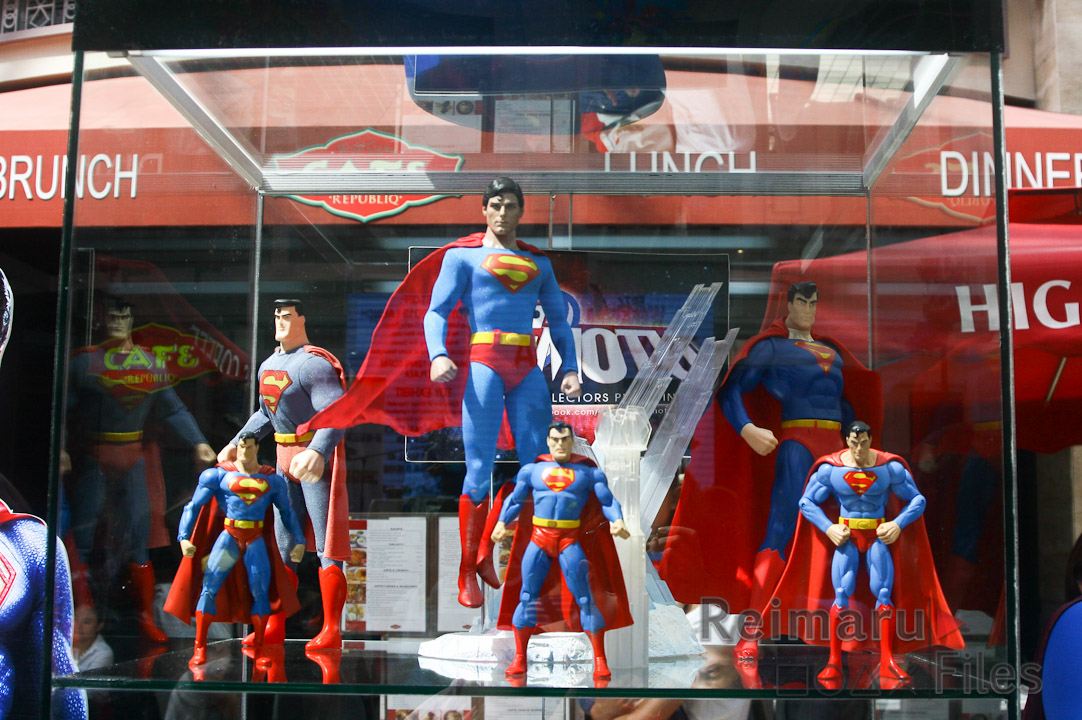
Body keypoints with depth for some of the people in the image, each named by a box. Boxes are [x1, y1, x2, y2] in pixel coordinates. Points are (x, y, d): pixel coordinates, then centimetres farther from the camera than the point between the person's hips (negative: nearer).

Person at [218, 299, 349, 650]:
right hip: (286, 457, 9)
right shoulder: (268, 366, 12)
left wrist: (317, 453, -43)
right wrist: (236, 444, 21)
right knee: (282, 545, 10)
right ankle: (275, 628, 16)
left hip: (319, 457, -9)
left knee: (326, 546, -6)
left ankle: (331, 630, -3)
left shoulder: (313, 364, -17)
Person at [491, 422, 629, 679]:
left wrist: (616, 520, -14)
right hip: (539, 538, 2)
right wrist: (502, 522, 1)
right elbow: (515, 499, 17)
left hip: (569, 539, -2)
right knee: (527, 597, 2)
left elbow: (607, 500, 5)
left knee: (584, 597, -5)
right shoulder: (532, 469, 12)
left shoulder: (588, 471, 7)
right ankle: (519, 660, 12)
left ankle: (600, 661, 2)